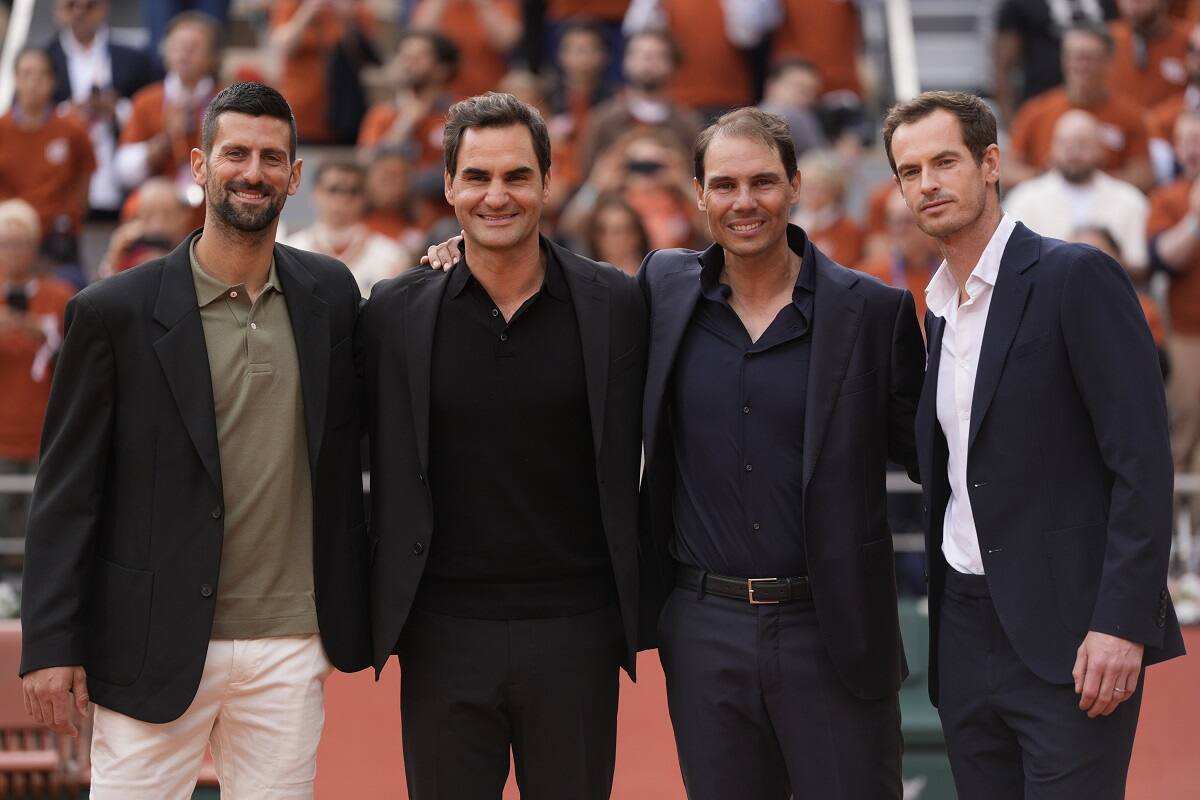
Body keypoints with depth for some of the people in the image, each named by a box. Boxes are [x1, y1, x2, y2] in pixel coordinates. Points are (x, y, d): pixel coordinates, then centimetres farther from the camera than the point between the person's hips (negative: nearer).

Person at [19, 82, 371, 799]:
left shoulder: (331, 293, 8)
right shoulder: (114, 311, -4)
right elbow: (67, 492, -2)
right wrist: (49, 646, -7)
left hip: (291, 648, 3)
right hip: (156, 650, -3)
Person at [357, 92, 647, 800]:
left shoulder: (615, 305, 1)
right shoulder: (395, 313, 2)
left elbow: (635, 456, 6)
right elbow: (379, 464, 8)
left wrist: (639, 610, 2)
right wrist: (379, 614, 3)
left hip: (575, 633, 0)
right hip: (445, 634, 0)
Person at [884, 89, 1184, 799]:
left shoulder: (1078, 278, -9)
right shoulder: (939, 308, 15)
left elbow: (1143, 461, -14)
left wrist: (1121, 626, -20)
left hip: (1068, 634, -7)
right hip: (966, 633, 7)